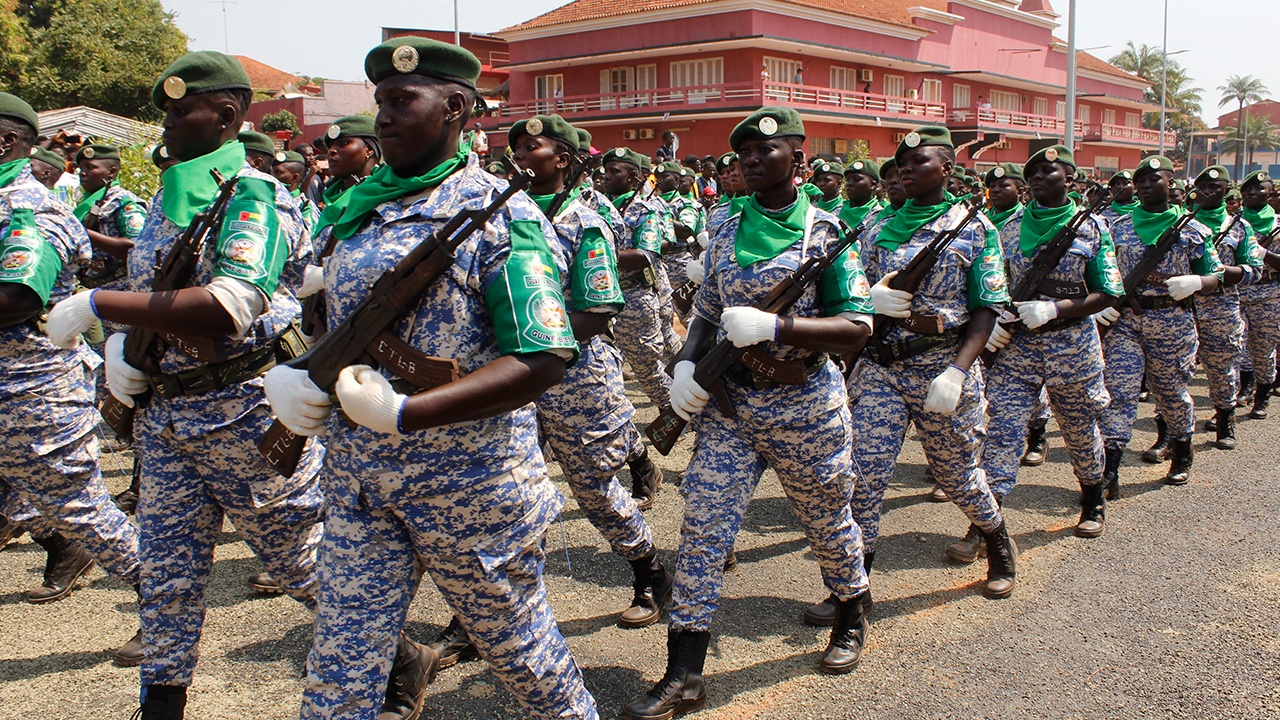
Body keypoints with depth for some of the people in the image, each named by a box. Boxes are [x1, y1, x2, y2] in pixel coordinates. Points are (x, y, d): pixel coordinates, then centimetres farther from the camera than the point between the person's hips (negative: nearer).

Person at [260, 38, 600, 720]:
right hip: (358, 478, 6)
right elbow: (332, 313, 19)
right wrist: (285, 374, -3)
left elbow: (542, 358, -22)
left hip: (470, 481, -5)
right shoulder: (359, 209, 8)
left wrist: (401, 412, -27)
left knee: (514, 639, 15)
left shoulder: (500, 214, -13)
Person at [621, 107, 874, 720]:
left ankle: (851, 621, 45)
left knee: (826, 518, 15)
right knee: (702, 526, -1)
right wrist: (686, 365, -5)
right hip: (729, 402, 4)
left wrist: (773, 327, -24)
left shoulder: (824, 230, -7)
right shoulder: (725, 231, 6)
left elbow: (858, 328, -13)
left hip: (805, 403, -3)